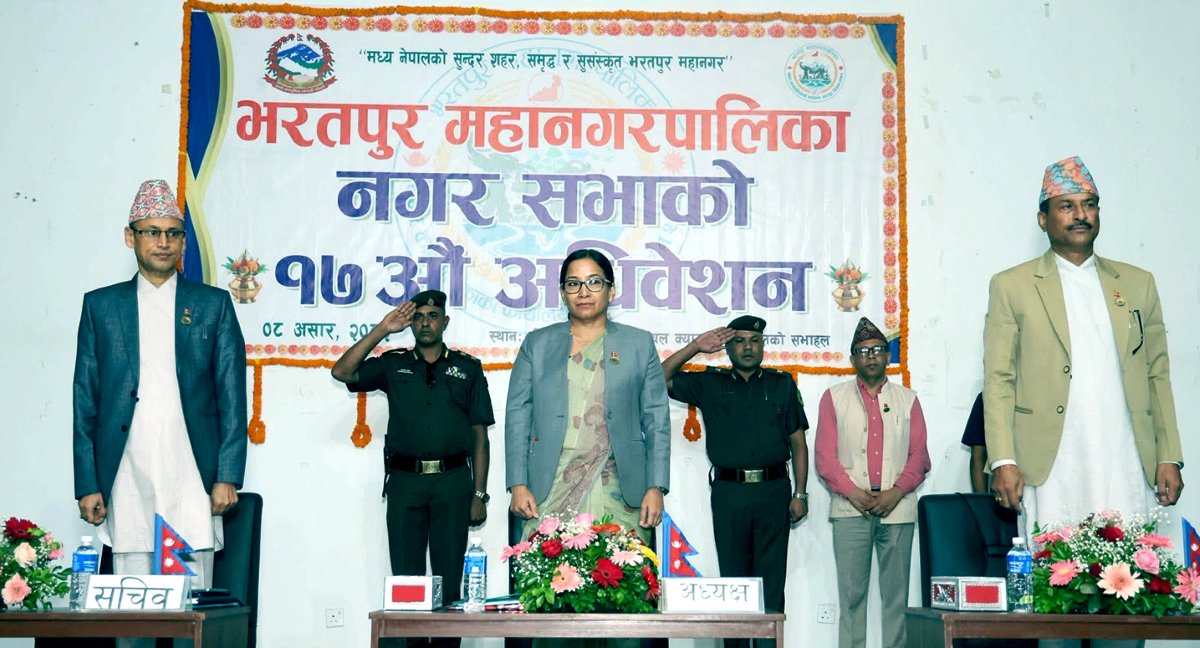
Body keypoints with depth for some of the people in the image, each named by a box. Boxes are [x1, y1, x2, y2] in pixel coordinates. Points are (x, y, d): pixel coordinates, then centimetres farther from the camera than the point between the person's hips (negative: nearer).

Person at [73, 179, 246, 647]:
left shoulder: (214, 305, 10)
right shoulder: (101, 306, 11)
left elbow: (232, 397, 6)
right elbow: (86, 401, 9)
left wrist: (227, 476, -3)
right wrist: (87, 485, 2)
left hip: (192, 483, -1)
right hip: (125, 482, 1)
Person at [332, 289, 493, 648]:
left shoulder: (467, 369, 11)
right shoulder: (394, 365, 12)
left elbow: (480, 435, 8)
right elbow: (343, 372, -2)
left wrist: (479, 494, 1)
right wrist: (382, 330, -3)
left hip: (453, 482, -1)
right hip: (405, 483, 1)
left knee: (448, 576, 1)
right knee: (406, 577, 2)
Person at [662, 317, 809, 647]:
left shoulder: (783, 384, 12)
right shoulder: (710, 385, 11)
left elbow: (798, 442, 10)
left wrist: (800, 493, 3)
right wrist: (696, 346, 0)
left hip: (773, 490, 0)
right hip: (728, 492, 0)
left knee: (771, 580, -1)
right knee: (733, 578, 4)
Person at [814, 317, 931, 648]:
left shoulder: (907, 399, 15)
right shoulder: (834, 397, 12)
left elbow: (919, 456, 9)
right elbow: (825, 456, 5)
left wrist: (896, 492, -7)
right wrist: (853, 492, -8)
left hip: (897, 507, 1)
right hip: (850, 508, -1)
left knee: (896, 592, -1)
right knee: (851, 592, -4)